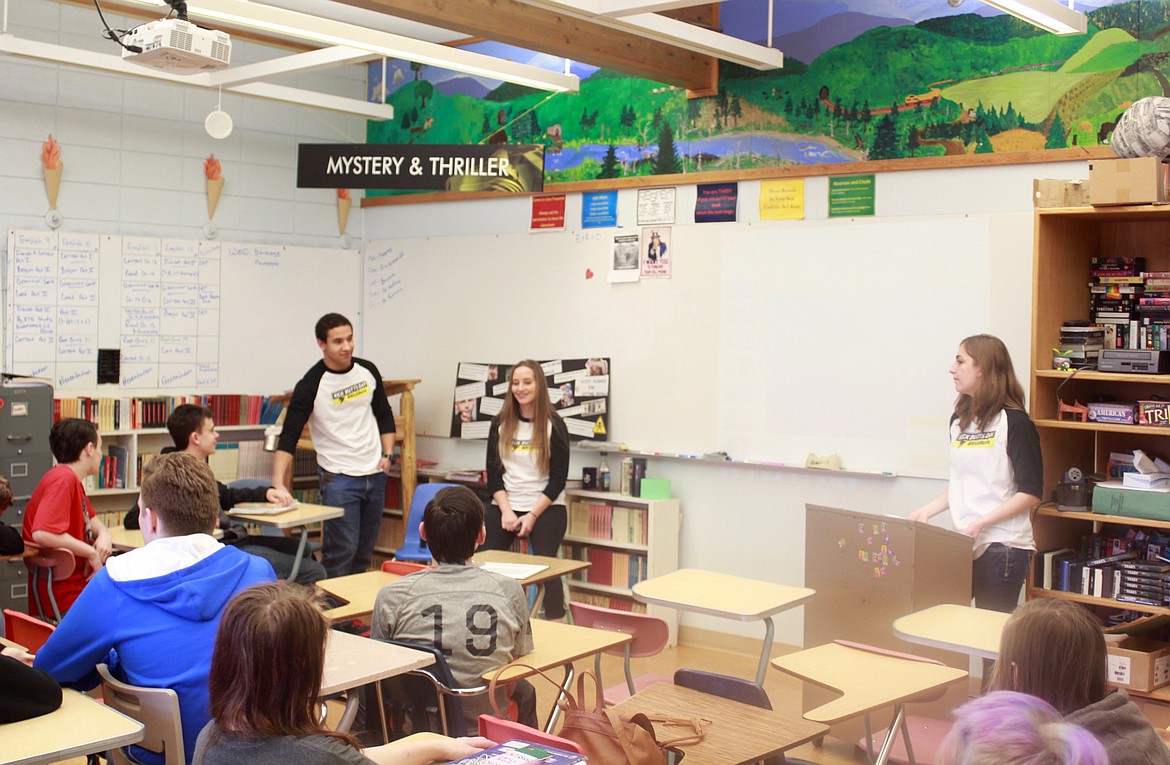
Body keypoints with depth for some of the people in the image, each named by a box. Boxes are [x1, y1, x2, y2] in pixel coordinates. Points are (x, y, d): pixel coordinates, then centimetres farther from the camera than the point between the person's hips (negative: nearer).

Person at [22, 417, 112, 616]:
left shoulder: (73, 480, 12)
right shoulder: (63, 480, -19)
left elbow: (90, 519, 24)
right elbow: (42, 534, -31)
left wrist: (104, 535, 0)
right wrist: (92, 553, -20)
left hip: (81, 582, 10)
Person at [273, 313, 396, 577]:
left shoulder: (368, 371, 4)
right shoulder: (311, 385, -12)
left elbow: (384, 415, 17)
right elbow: (289, 437, -16)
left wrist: (388, 454, 4)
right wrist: (278, 483, -27)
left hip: (375, 474, 5)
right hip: (338, 477, -5)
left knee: (364, 554, 11)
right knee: (341, 552, -10)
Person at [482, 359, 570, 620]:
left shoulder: (554, 425, -5)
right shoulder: (500, 423, 4)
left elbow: (558, 479, -6)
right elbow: (493, 472, 3)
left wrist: (532, 515, -12)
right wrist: (506, 511, -9)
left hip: (546, 508, -3)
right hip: (504, 506, 3)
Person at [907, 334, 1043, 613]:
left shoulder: (1013, 422, -8)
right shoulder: (960, 420, 14)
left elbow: (1031, 493, -11)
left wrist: (982, 522, -19)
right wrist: (926, 511, 7)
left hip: (1002, 546, -6)